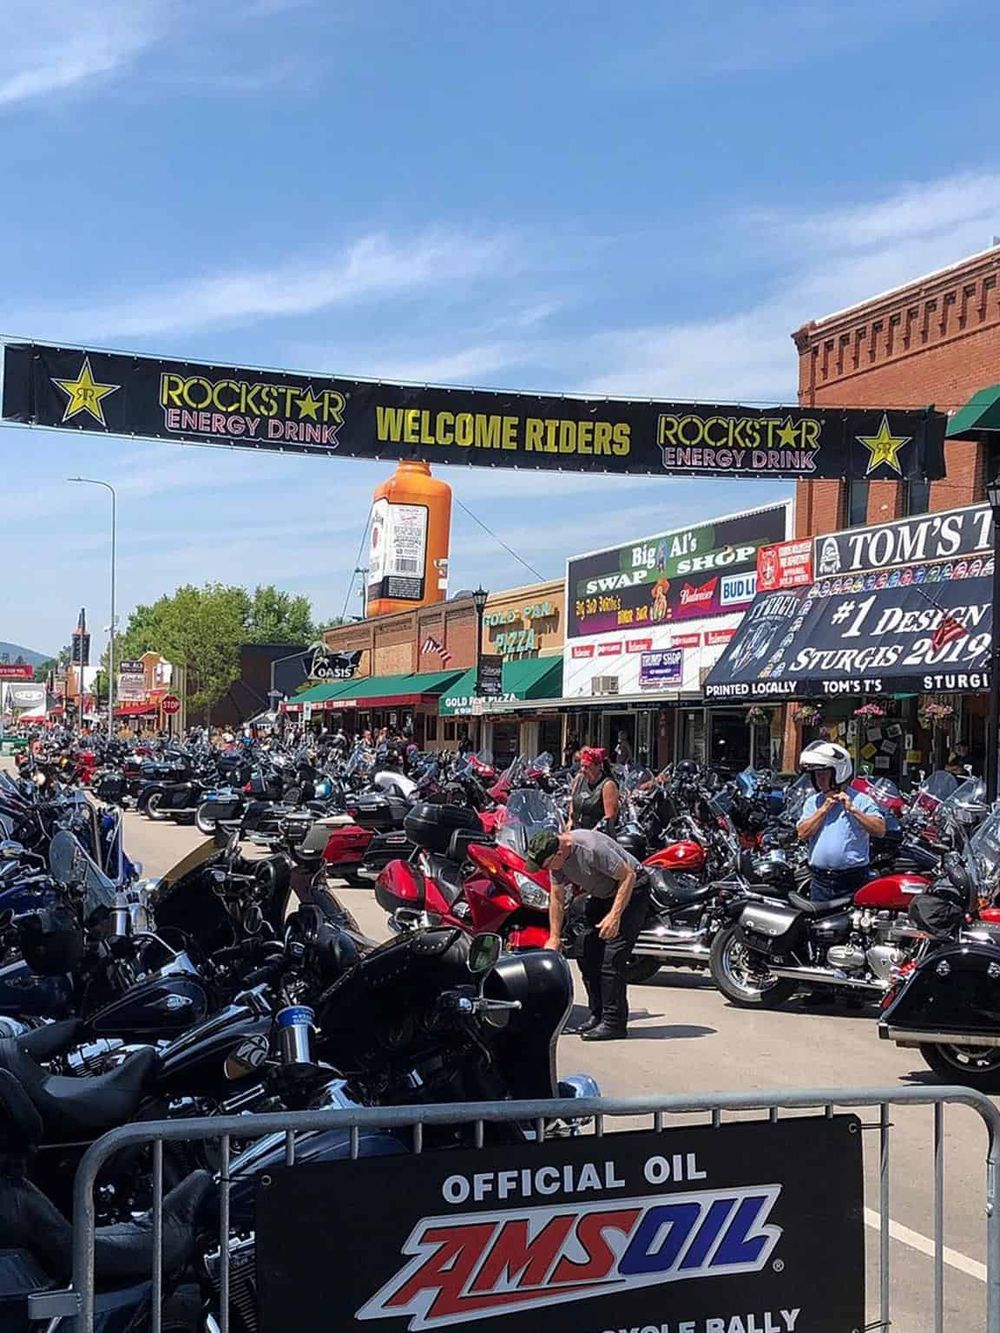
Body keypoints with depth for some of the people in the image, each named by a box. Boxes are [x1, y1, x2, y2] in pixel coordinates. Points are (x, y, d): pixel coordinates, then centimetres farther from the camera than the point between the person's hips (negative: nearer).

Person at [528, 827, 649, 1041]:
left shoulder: (592, 849, -33)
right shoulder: (555, 860, -8)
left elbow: (628, 876, -27)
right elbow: (557, 899, 3)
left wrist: (614, 915, -30)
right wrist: (554, 938, 2)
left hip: (631, 890, -8)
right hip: (601, 896, 8)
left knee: (612, 957, -16)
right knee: (586, 954, 3)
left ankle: (614, 1023, -12)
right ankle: (598, 1015, 14)